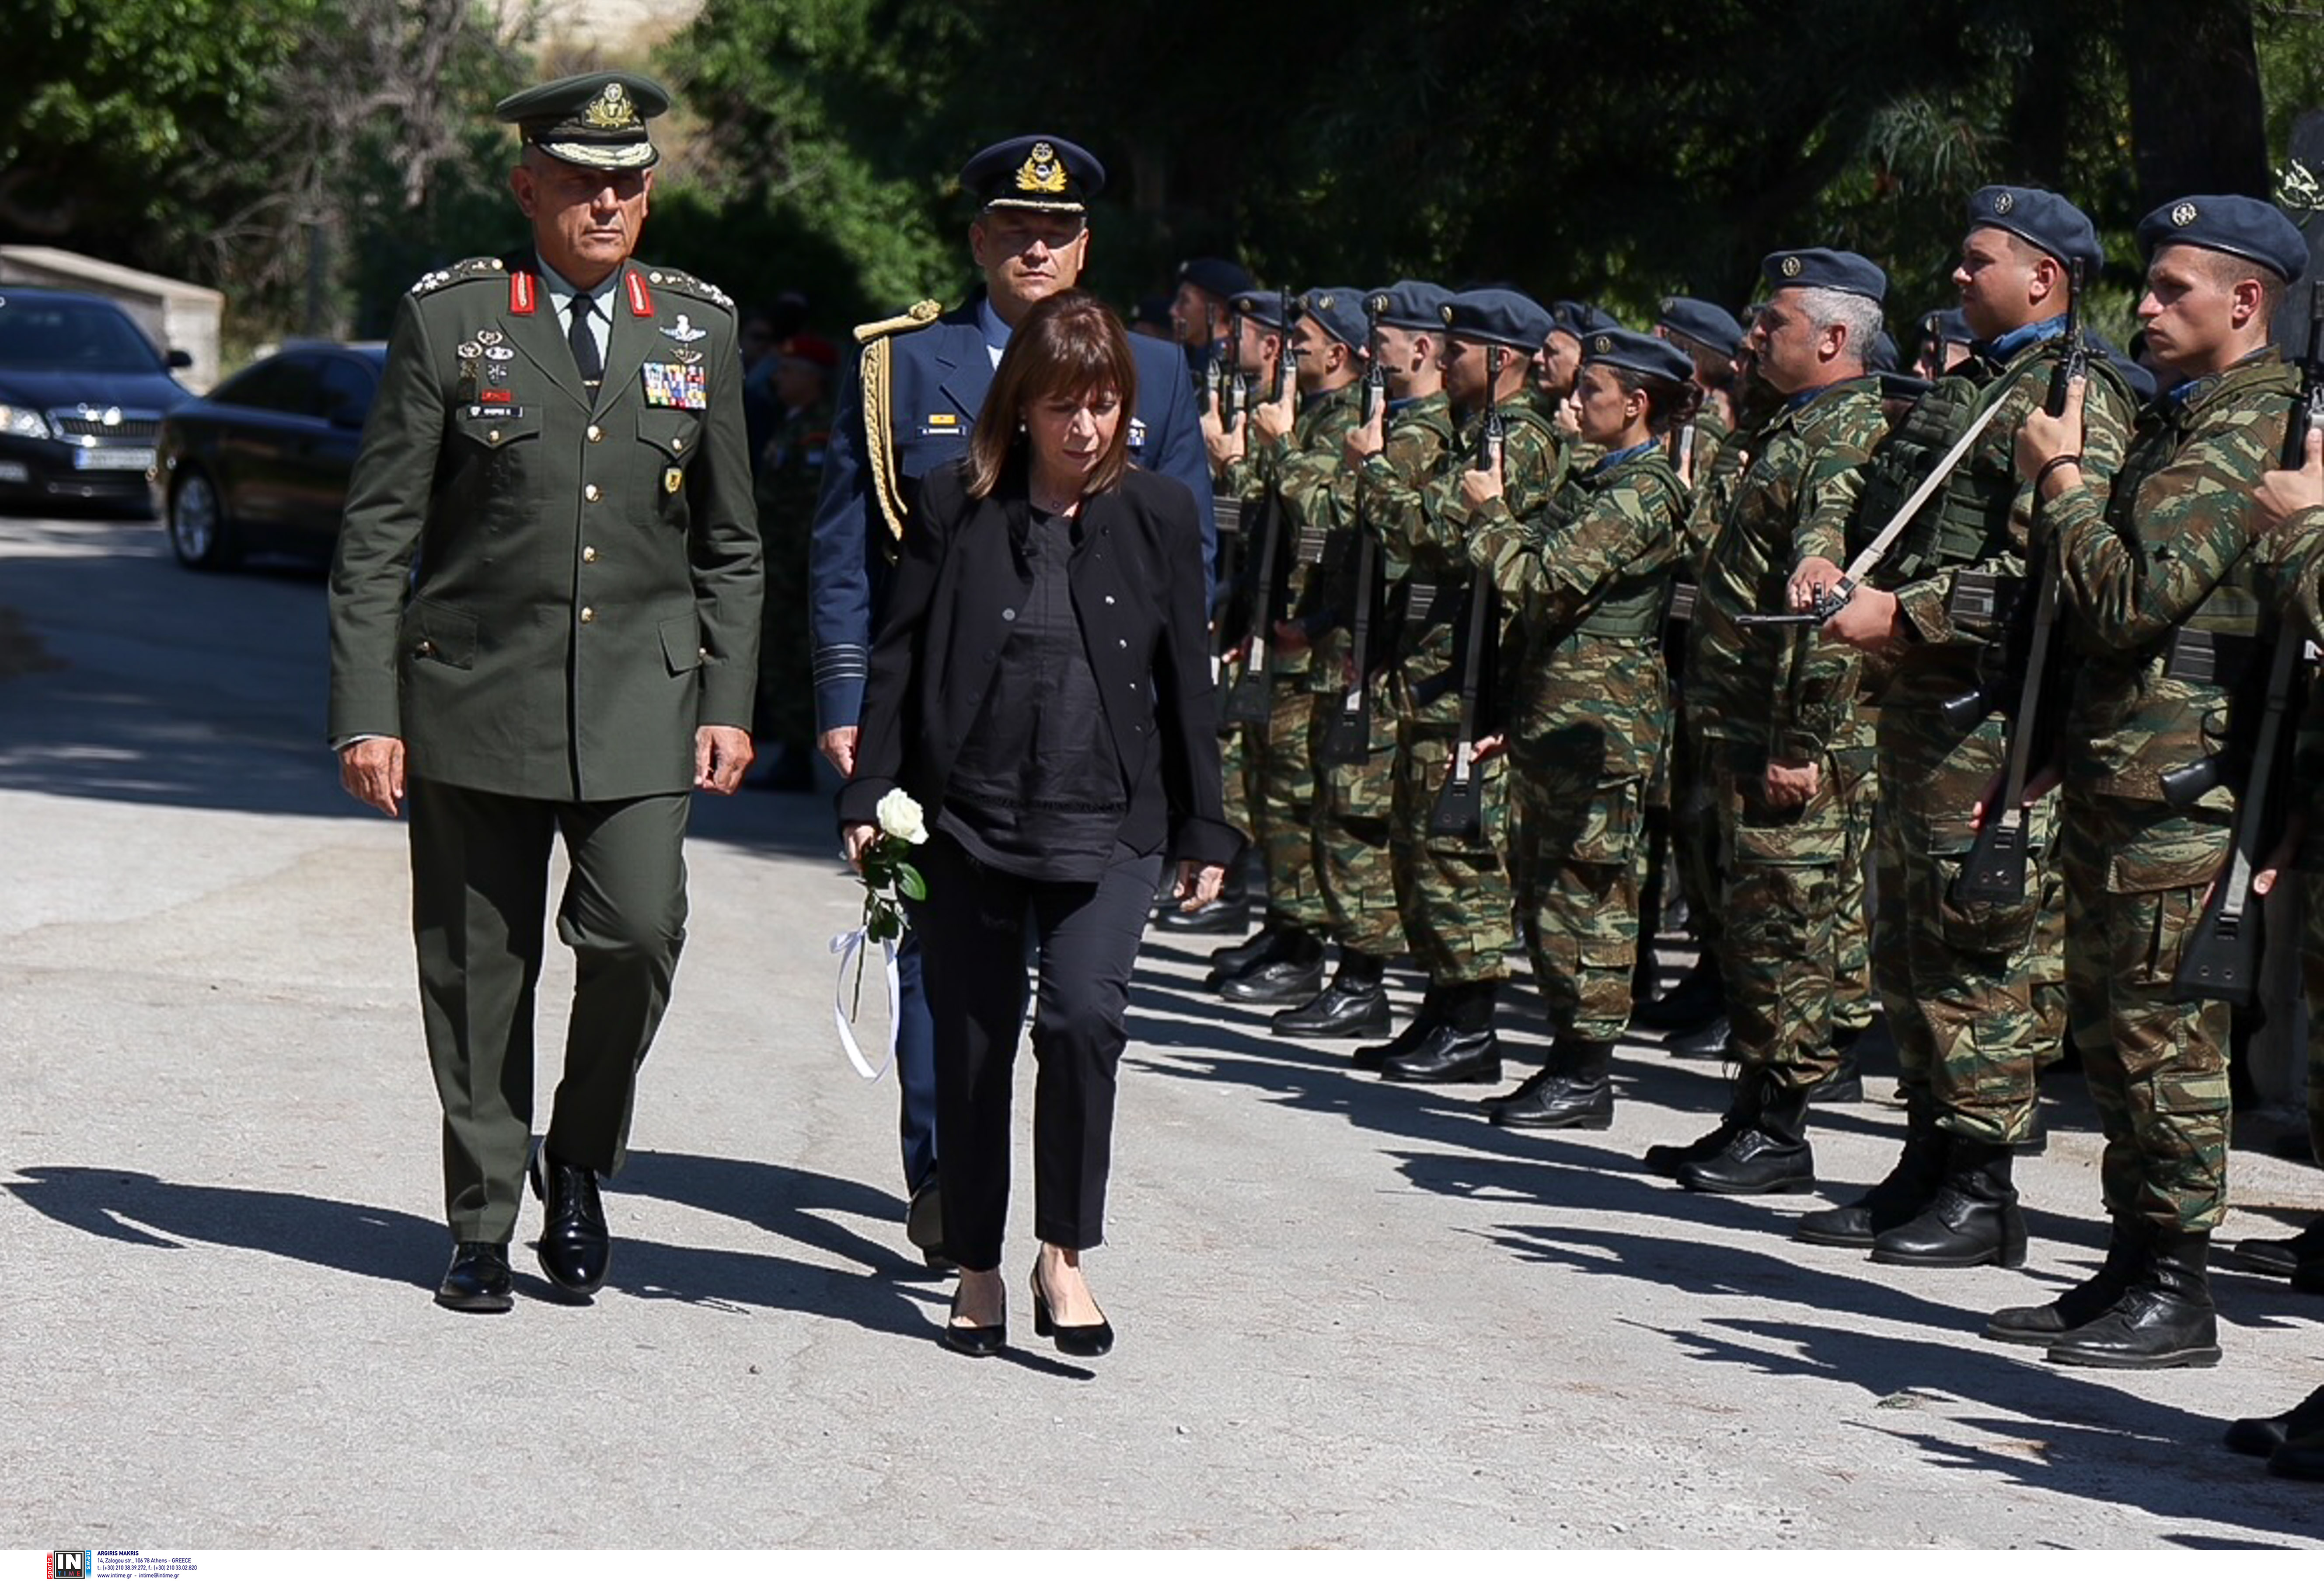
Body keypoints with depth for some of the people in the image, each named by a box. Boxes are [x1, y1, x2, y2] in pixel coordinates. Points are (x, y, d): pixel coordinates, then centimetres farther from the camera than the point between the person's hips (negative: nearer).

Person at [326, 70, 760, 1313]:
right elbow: (377, 534, 0)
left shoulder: (698, 327, 9)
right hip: (475, 692, -1)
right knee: (478, 969, 3)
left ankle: (579, 1160, 13)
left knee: (637, 932, -13)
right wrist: (366, 712, -6)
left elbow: (728, 543, 15)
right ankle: (483, 1228, 17)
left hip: (641, 695, 1)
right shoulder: (448, 316, 0)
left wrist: (729, 701, 6)